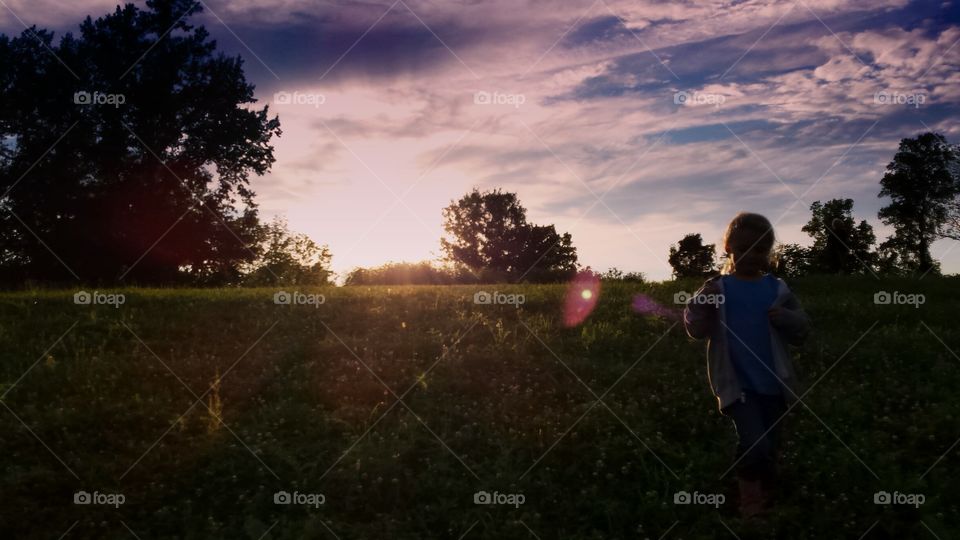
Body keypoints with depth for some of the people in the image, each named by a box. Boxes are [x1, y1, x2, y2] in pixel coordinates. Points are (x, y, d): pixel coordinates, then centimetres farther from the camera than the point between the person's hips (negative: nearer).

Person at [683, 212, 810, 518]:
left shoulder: (777, 288, 3)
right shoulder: (718, 288, -3)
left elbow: (802, 330, 7)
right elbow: (696, 331, -7)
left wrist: (786, 319, -14)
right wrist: (701, 304, -25)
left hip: (772, 382, 3)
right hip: (736, 383, -3)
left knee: (769, 448, 14)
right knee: (754, 444, -16)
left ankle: (767, 502, 35)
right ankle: (749, 501, 9)